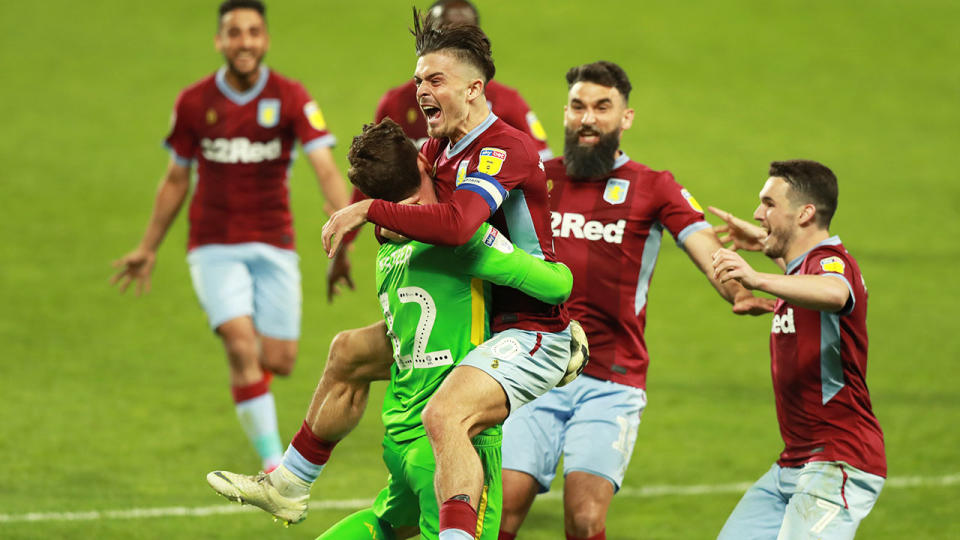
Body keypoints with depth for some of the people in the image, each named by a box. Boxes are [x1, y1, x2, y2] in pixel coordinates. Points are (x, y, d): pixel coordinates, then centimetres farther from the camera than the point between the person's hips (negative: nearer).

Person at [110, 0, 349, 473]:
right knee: (243, 348, -19)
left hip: (273, 246, 1)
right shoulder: (194, 103, -2)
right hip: (215, 247, -1)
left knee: (278, 361, -2)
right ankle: (272, 461, -15)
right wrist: (148, 249, 16)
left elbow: (325, 169, -15)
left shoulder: (290, 98, -6)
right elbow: (176, 179, 11)